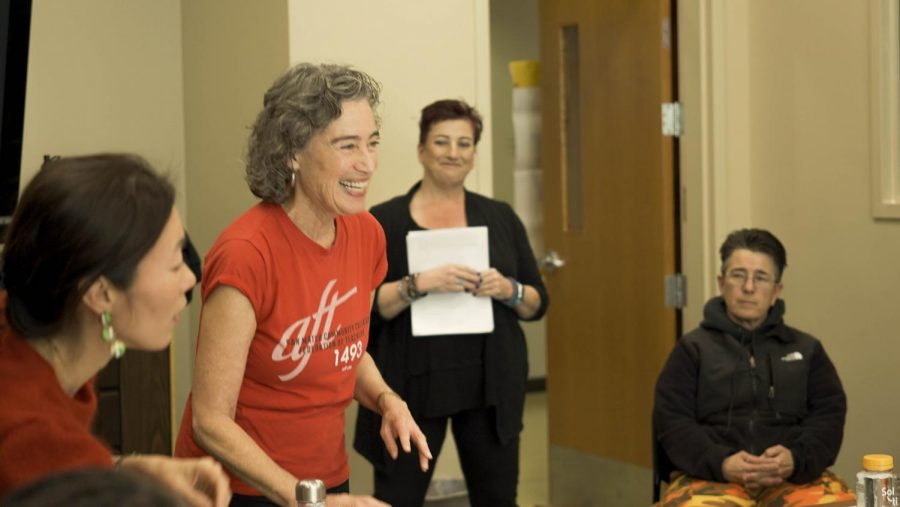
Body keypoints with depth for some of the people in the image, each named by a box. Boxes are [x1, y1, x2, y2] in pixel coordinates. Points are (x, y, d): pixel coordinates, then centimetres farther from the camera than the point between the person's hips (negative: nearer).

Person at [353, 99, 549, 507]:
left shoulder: (500, 217, 9)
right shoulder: (384, 221, -1)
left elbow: (538, 303, 10)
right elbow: (362, 306, -8)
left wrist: (508, 290, -10)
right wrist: (419, 284, -22)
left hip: (489, 386, 3)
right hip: (412, 386, -3)